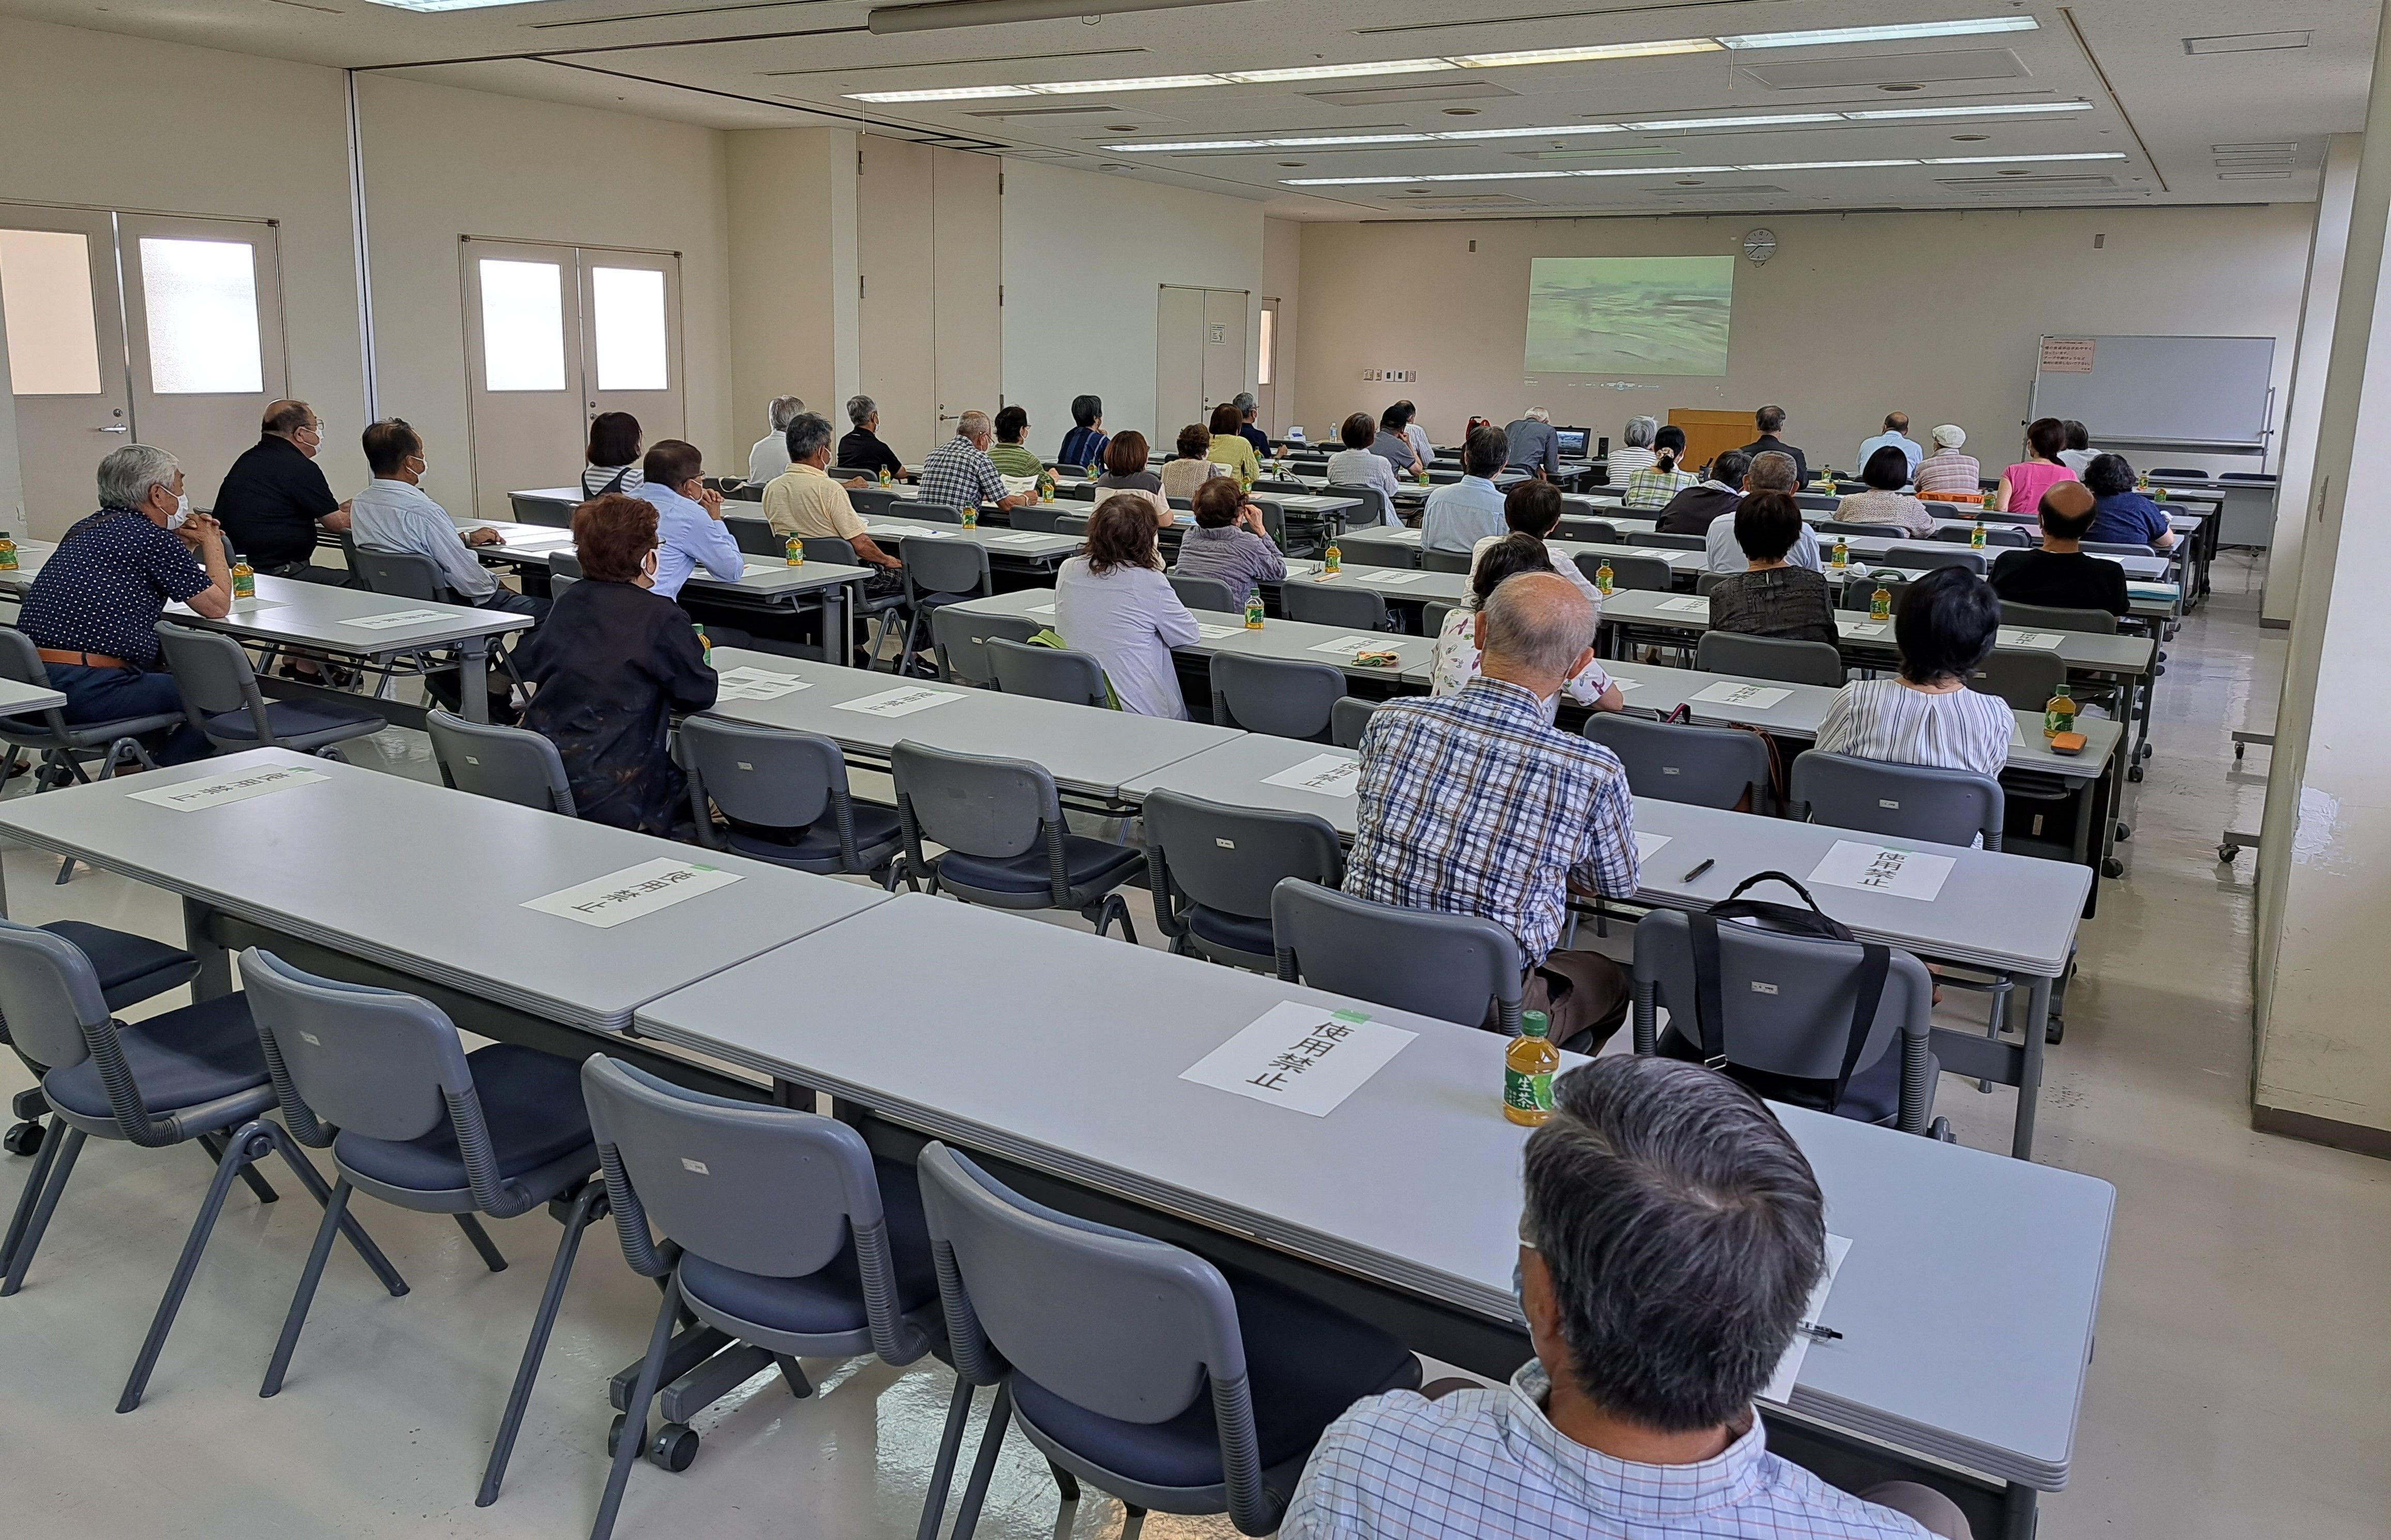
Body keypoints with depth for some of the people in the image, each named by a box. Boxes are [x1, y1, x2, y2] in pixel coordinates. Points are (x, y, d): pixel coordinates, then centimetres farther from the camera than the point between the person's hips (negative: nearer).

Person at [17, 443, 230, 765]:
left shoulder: (84, 529, 18)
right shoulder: (149, 536, -8)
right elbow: (218, 606, -1)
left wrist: (183, 546, 25)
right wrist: (212, 542, 14)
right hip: (83, 690, -10)